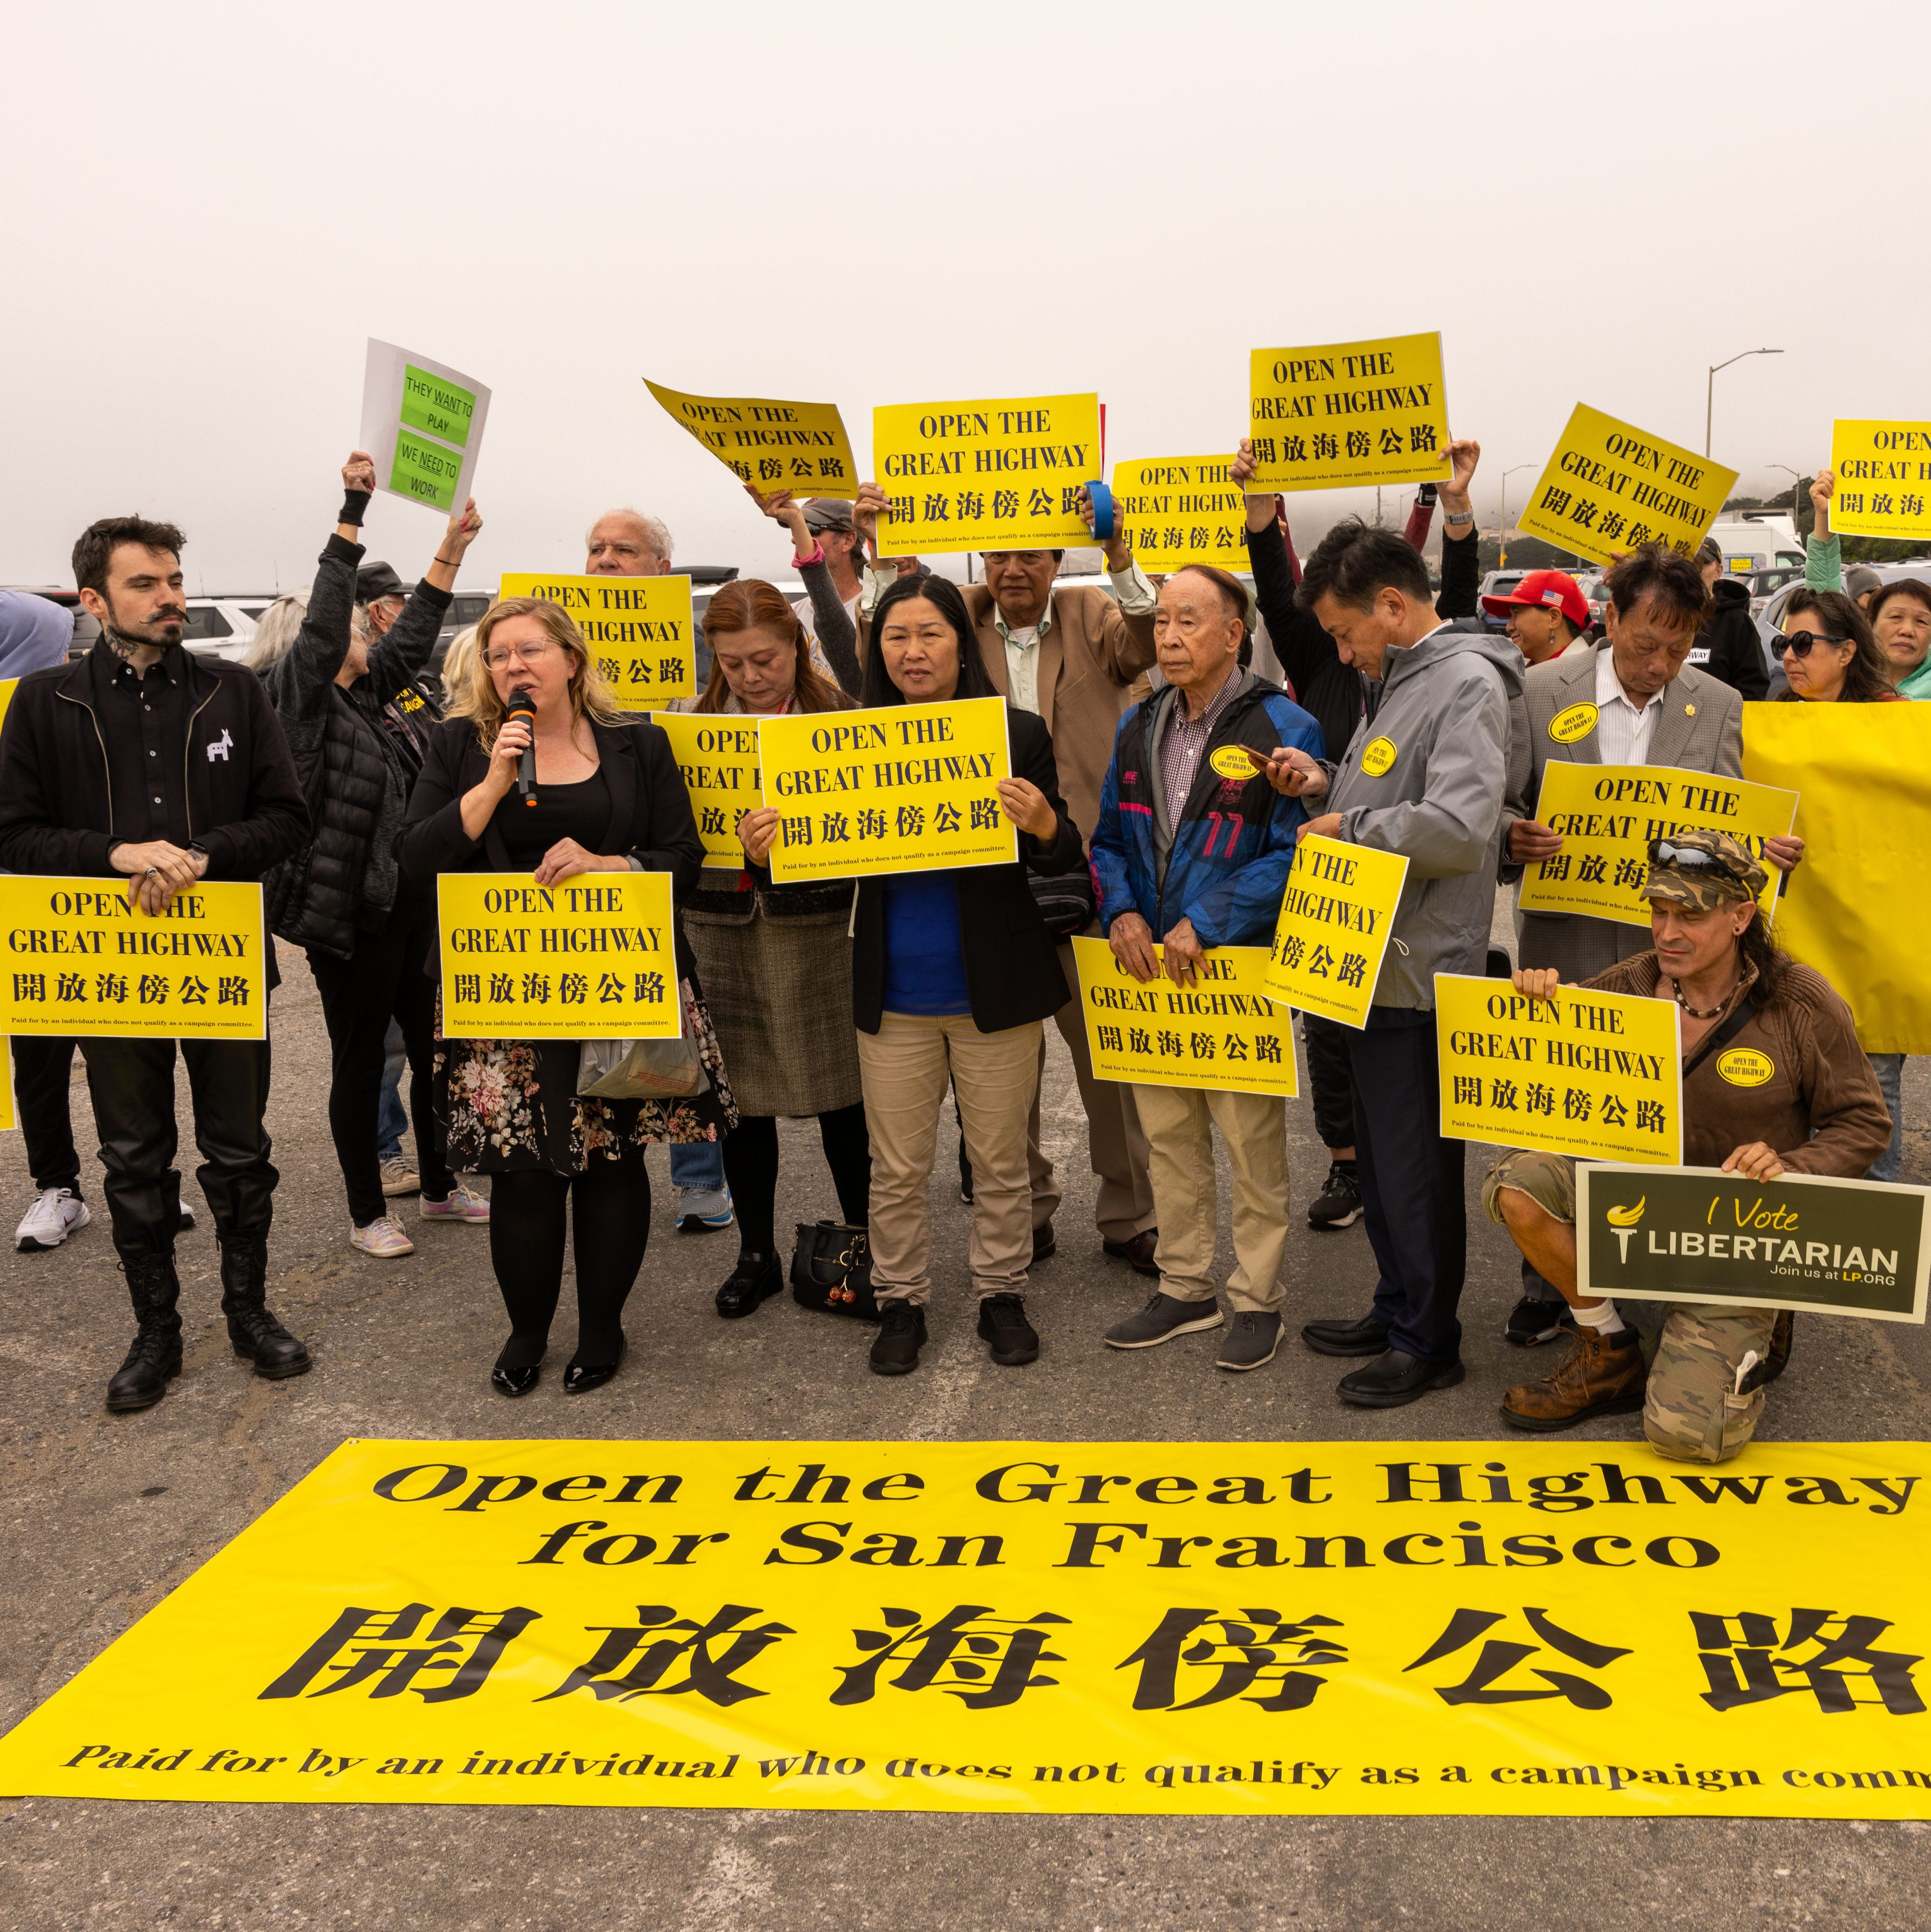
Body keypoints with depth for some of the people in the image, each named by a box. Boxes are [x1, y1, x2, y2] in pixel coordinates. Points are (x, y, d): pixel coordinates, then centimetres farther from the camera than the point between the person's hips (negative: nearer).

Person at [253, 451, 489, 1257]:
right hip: (351, 913, -8)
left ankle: (440, 1187, 31)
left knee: (436, 1048, 15)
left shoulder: (373, 689, 12)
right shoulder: (298, 694, -8)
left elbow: (413, 632, 22)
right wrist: (353, 511, -24)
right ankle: (367, 1214, 15)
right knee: (360, 1060, 3)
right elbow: (322, 624, -21)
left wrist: (452, 549, 20)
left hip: (416, 903, 8)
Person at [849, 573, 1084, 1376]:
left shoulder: (1018, 733, -5)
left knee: (1000, 1159, 13)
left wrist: (1044, 827, -26)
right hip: (893, 995, 1)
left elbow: (1062, 856, -4)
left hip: (993, 989, -1)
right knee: (897, 1166, 11)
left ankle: (1002, 1294, 29)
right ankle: (900, 1301, 27)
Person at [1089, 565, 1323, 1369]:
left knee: (1252, 1143, 3)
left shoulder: (1283, 729, -10)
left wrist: (1206, 924, -20)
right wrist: (1120, 912, -5)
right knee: (1168, 1137, 14)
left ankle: (1257, 1300, 17)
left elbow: (1296, 854, -15)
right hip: (1149, 967, 6)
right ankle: (1184, 1288, 28)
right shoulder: (1138, 727, 10)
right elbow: (1110, 838, 14)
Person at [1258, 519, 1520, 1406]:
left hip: (1419, 969, -10)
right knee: (1379, 1152, 18)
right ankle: (1397, 1308, 32)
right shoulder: (1402, 679, 16)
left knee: (1416, 1164, 1)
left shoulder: (1466, 683, -15)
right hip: (1376, 959, 10)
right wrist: (1327, 782, 7)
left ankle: (1429, 1343, 14)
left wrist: (1348, 828, -14)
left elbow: (1458, 828, -26)